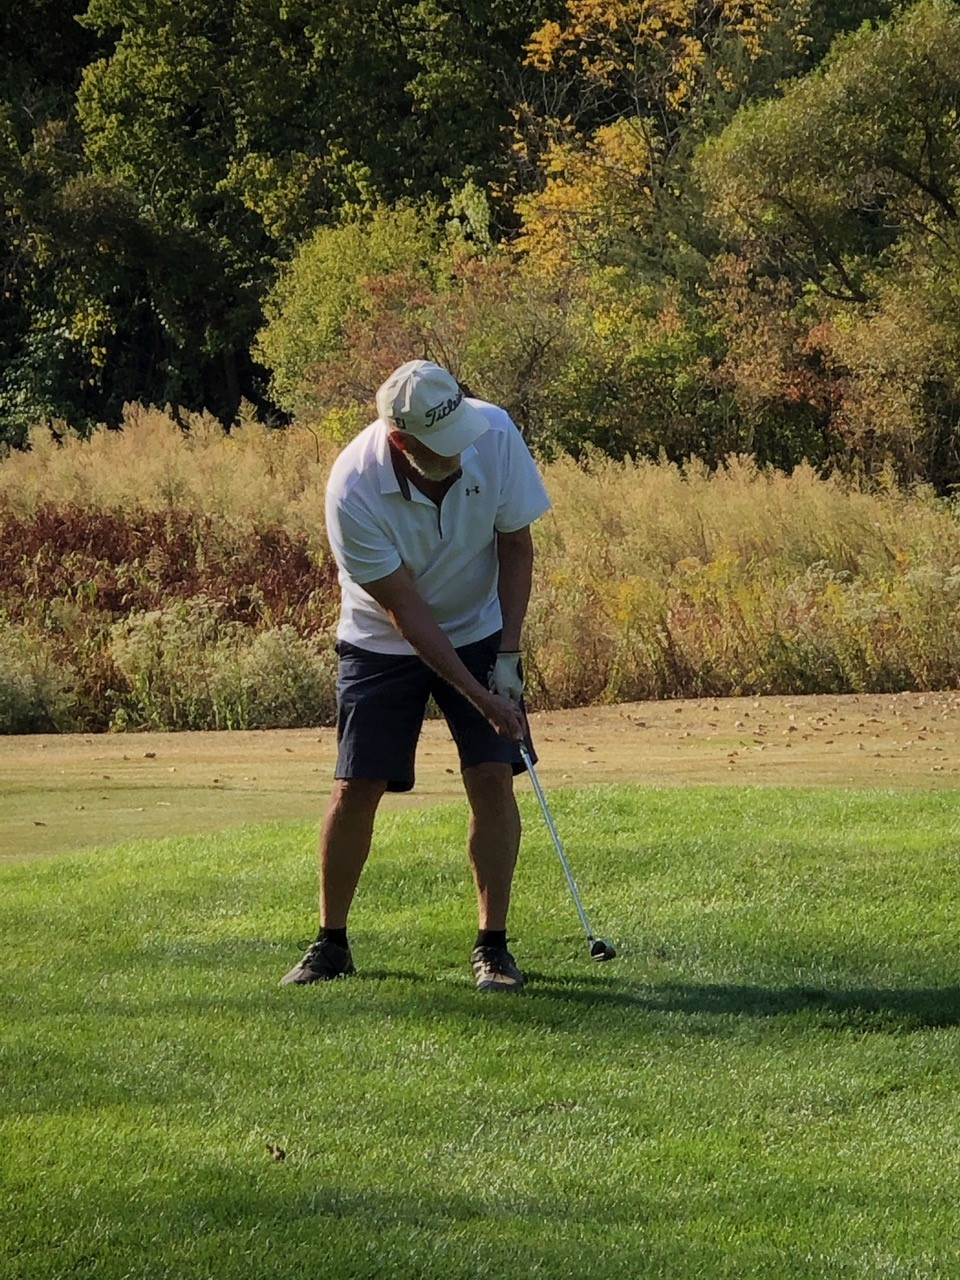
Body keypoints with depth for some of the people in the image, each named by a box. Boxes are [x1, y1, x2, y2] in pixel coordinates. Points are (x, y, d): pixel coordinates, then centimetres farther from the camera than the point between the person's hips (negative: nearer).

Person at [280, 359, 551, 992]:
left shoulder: (495, 433, -23)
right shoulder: (353, 490, -31)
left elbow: (516, 546, -8)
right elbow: (405, 606, -24)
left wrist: (507, 657, -13)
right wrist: (478, 696, -26)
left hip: (479, 630, 2)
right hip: (383, 640, -2)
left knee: (492, 778, -10)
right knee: (356, 788, -7)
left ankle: (492, 945, -1)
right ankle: (331, 944, 10)